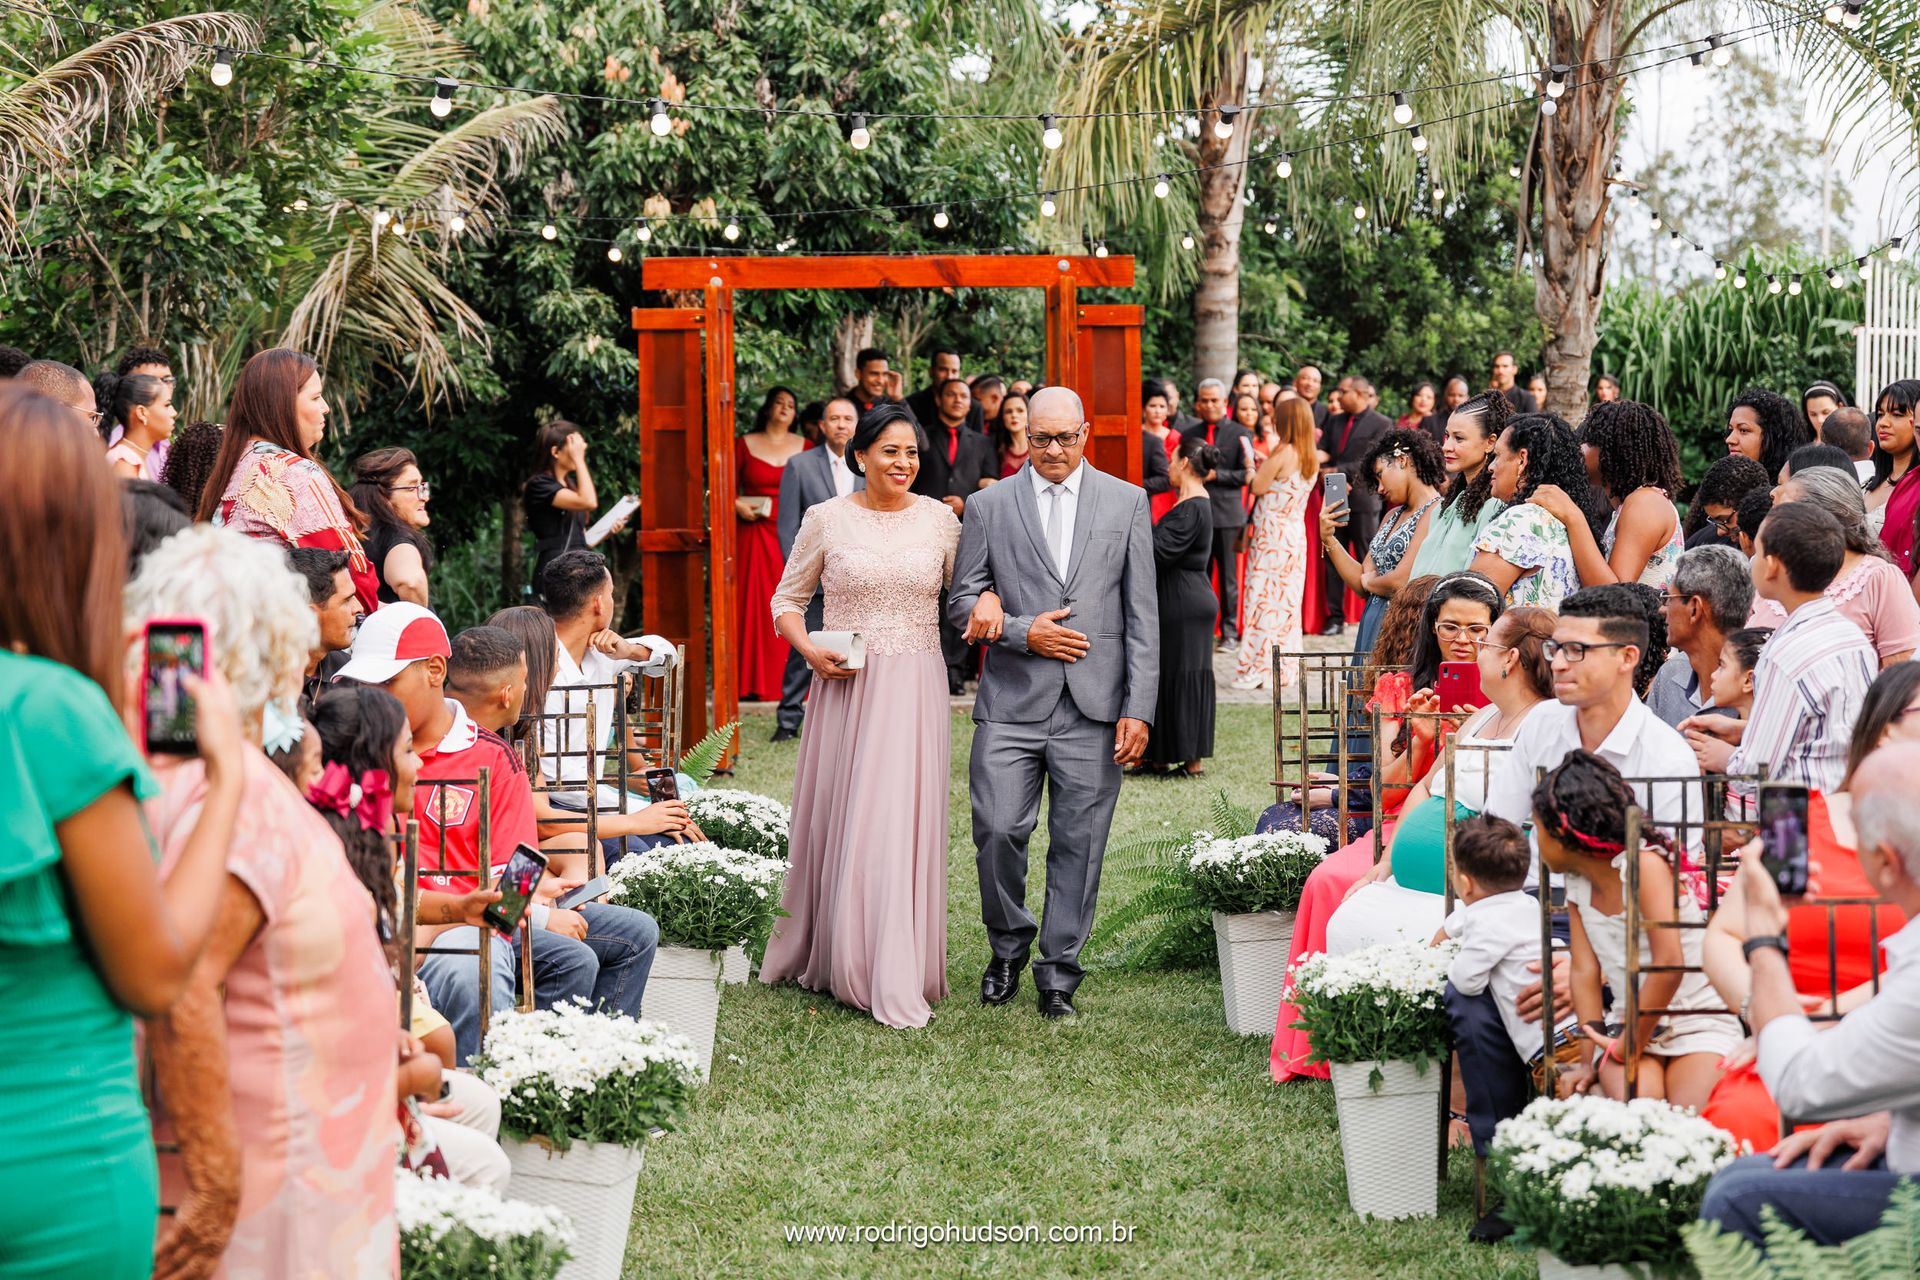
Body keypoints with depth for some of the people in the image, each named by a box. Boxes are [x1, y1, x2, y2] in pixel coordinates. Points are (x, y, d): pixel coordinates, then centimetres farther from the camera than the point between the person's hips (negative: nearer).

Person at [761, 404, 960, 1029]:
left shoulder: (939, 518, 5)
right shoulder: (827, 519, 1)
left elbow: (966, 588, 14)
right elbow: (787, 599, 9)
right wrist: (809, 650, -8)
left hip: (914, 690, 0)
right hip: (845, 687, 0)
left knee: (901, 824, -5)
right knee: (837, 820, 4)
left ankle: (896, 981, -1)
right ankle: (825, 956, 21)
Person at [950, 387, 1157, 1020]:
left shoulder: (1126, 503, 8)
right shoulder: (991, 505, 8)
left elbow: (1142, 615, 5)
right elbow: (963, 600, 9)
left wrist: (1139, 709, -2)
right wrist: (1023, 632, -8)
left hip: (1094, 706, 0)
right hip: (1012, 701, 0)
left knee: (1078, 844, 2)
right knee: (998, 831, -6)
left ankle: (1058, 976, 14)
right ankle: (1008, 949, 19)